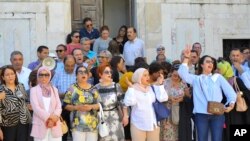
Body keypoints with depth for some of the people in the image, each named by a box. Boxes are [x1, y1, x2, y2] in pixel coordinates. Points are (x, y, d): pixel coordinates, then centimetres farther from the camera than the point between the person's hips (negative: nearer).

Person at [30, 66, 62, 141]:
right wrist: (48, 117, -15)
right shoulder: (34, 90, 5)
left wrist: (54, 117, -13)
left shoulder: (54, 89, 16)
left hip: (54, 126, 3)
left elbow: (59, 107, 6)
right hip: (40, 126, -3)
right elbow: (36, 107, -7)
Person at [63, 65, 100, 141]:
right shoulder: (72, 88, 1)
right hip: (78, 125, -3)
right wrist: (76, 107, -16)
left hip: (92, 125, 3)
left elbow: (99, 104, 8)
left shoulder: (93, 89, 8)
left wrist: (91, 106, -11)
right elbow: (66, 105, 0)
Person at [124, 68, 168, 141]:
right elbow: (129, 102, -20)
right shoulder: (133, 89, -4)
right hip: (138, 125, -5)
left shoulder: (152, 88, 9)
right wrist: (130, 87, -19)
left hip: (153, 124, 5)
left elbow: (163, 98, -3)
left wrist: (160, 84, -3)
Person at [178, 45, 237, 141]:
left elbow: (229, 91, 8)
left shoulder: (218, 77, 14)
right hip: (201, 114, 0)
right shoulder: (195, 79, 13)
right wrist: (186, 58, -9)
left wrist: (231, 104, -9)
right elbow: (182, 73, -4)